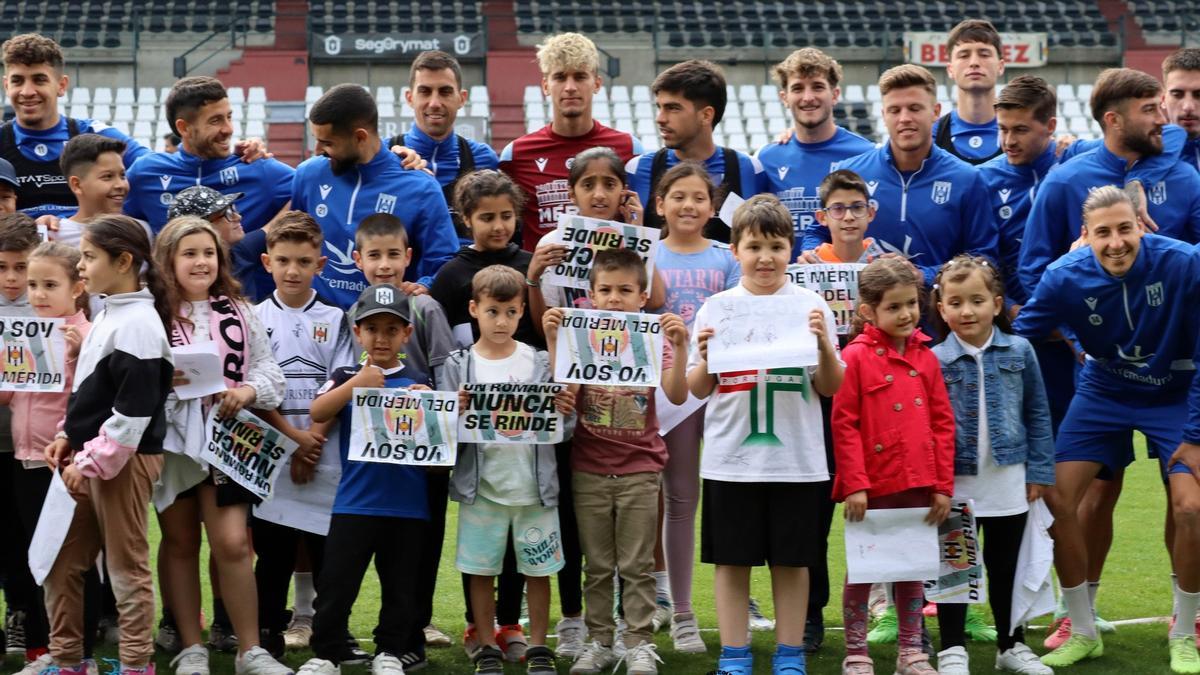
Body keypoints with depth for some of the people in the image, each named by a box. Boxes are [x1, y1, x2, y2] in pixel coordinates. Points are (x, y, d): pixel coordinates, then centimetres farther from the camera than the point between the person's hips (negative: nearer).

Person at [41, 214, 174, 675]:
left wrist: (93, 462, -18)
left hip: (121, 462, -9)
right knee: (59, 564, 13)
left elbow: (133, 410, -20)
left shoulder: (138, 324, -16)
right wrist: (67, 436, 10)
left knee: (126, 568, 0)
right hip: (89, 459, 10)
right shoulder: (106, 316, 14)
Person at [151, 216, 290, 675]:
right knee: (180, 543, 11)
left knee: (232, 543, -6)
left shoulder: (238, 312, 5)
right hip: (170, 439, 0)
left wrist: (247, 391, -14)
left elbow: (269, 368, 4)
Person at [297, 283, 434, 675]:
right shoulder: (346, 378, 4)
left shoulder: (419, 384, 6)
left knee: (400, 586, 10)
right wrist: (357, 383, -22)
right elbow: (317, 413, -12)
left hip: (408, 505, 1)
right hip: (354, 503, -1)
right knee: (335, 583, 1)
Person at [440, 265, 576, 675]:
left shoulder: (540, 363, 2)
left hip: (535, 486, 0)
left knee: (538, 569, 7)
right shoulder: (458, 366, 0)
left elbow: (561, 429, 0)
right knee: (481, 571, 8)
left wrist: (566, 413, -21)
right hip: (482, 487, 0)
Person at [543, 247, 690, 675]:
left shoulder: (654, 339, -2)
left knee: (637, 566, 3)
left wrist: (679, 348, -30)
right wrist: (552, 341, -22)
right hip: (589, 469, 1)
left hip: (639, 469, -1)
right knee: (597, 565, 9)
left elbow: (677, 396, -16)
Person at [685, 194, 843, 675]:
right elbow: (698, 390, 7)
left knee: (792, 560, 6)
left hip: (796, 459, -1)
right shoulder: (716, 308, 3)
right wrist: (704, 358, -13)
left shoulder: (811, 306, 1)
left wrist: (824, 345, -14)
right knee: (731, 559, 5)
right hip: (730, 458, 1)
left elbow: (831, 388, 3)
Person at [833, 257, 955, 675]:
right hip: (872, 485, -4)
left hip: (919, 485, 5)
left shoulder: (925, 357, 6)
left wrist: (943, 484, 4)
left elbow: (943, 423, 8)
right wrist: (854, 483, -14)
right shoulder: (855, 357, -8)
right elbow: (843, 425, -10)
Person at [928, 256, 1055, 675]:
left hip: (1009, 484, 2)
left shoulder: (1020, 352, -1)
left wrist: (1039, 472, 2)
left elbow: (1037, 415, 4)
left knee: (1006, 566, 13)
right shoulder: (934, 361, -6)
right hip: (955, 485, -2)